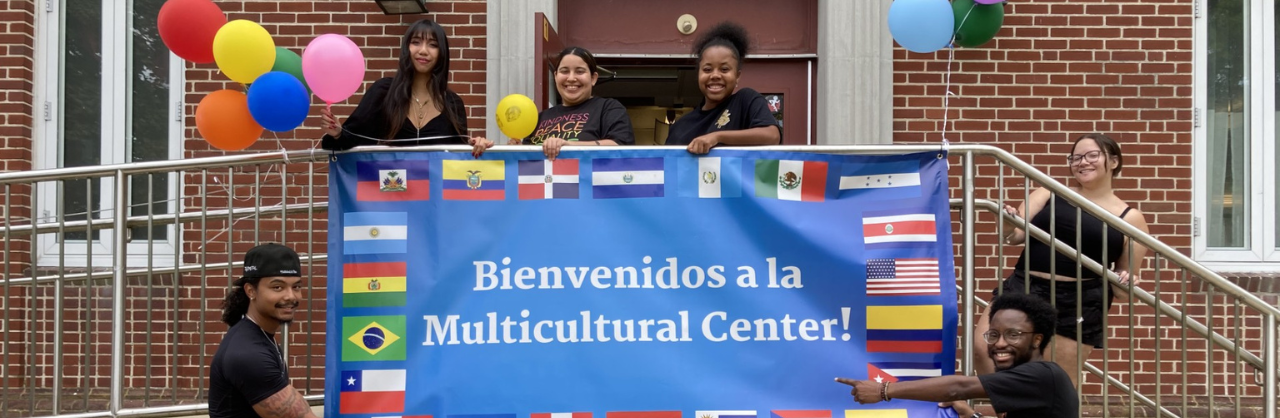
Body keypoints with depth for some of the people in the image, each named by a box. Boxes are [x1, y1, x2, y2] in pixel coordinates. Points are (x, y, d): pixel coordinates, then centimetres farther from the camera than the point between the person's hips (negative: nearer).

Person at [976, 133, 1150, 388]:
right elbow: (1015, 234, 3)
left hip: (1079, 303, -2)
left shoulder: (1130, 219, 7)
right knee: (983, 347, -18)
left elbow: (1124, 288, 11)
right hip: (1024, 288, 2)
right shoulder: (1050, 193, 12)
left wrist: (1125, 284, -12)